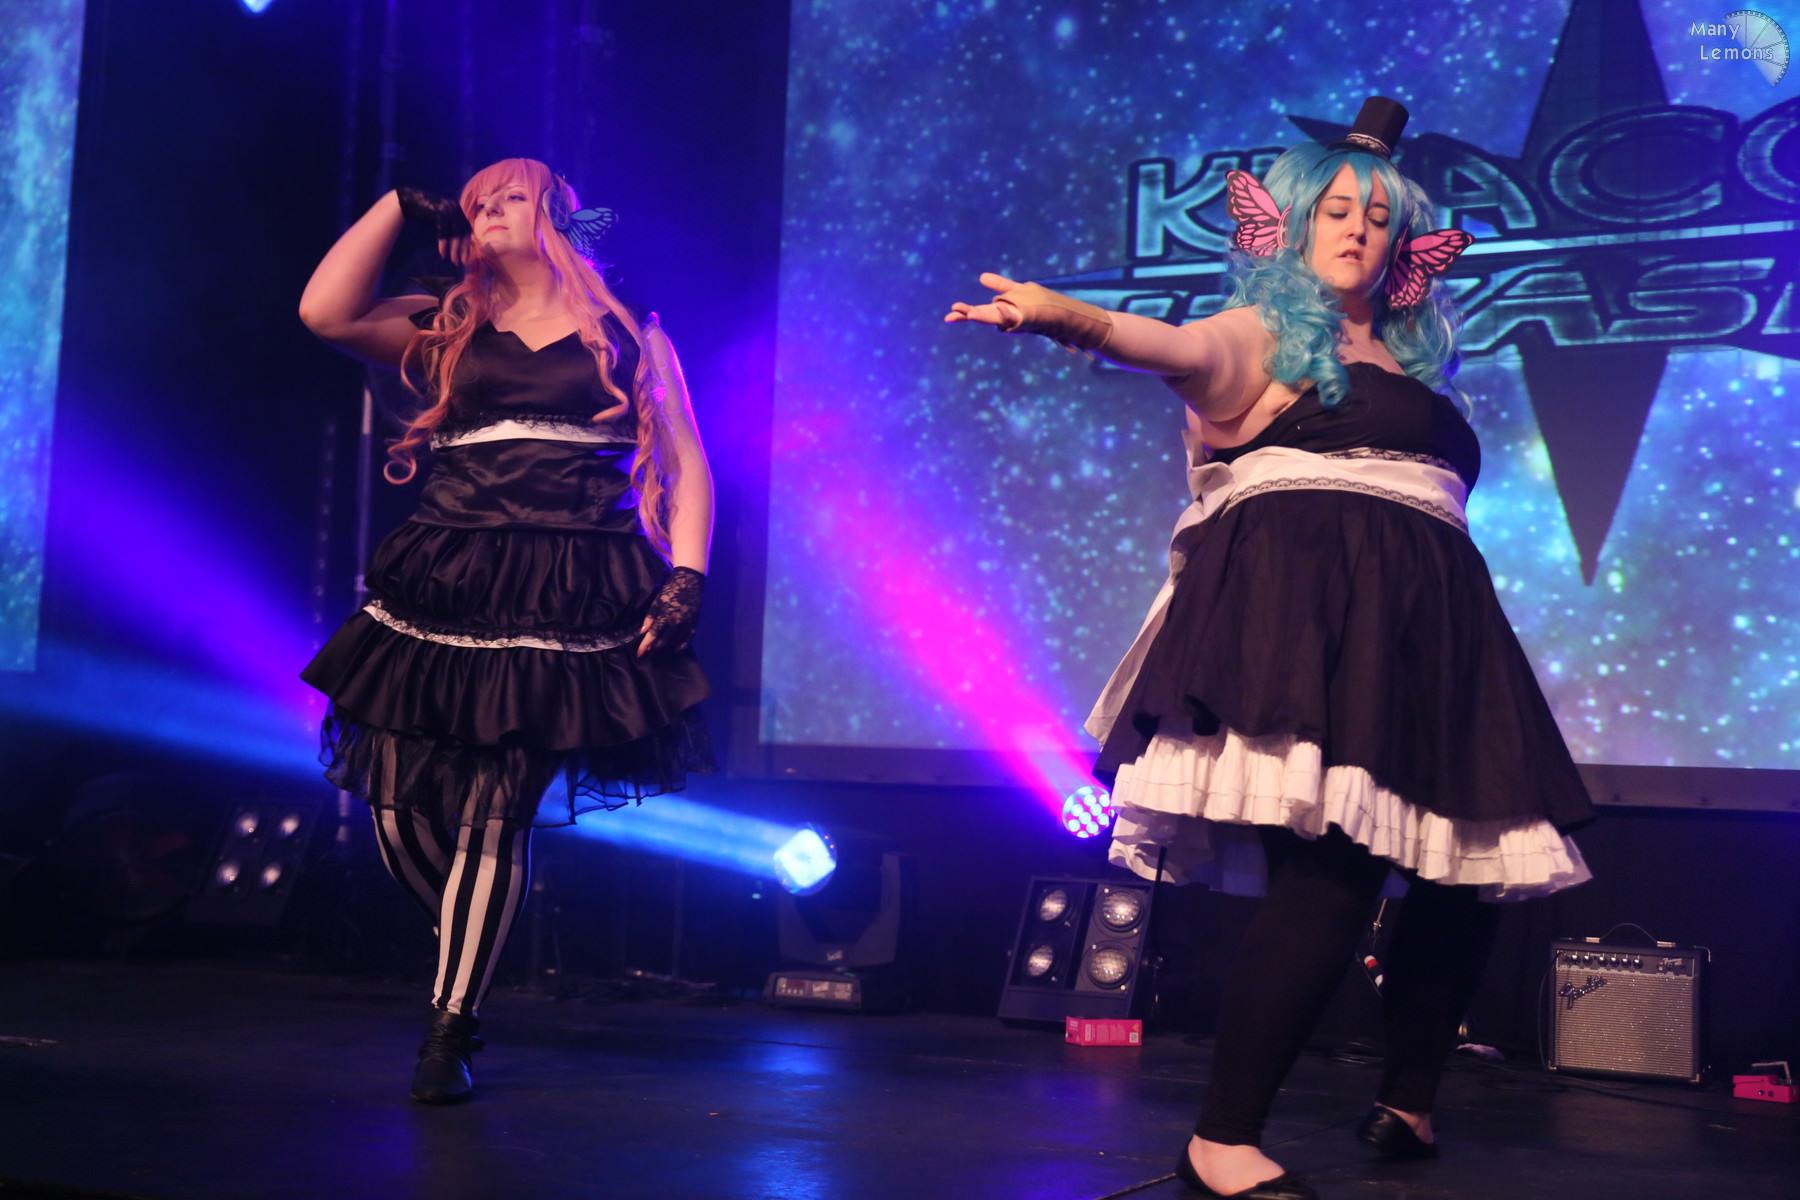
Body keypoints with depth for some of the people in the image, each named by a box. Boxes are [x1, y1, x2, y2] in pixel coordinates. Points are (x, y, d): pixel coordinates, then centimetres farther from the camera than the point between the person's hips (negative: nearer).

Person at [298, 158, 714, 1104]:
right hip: (443, 590, 3)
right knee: (400, 802, -2)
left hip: (566, 603, -3)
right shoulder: (443, 330, 18)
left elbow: (685, 466, 10)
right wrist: (403, 206, 9)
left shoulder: (631, 340, 14)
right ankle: (471, 953, 28)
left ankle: (450, 1033, 6)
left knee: (493, 813, -7)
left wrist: (685, 579, -4)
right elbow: (325, 312, 2)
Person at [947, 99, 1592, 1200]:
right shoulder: (1262, 334, 7)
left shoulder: (1410, 367, 28)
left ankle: (1407, 1105, 20)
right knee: (1332, 873, -22)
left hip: (1419, 619, 8)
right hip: (1304, 607, -8)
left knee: (1478, 865, 3)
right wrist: (1067, 317, -32)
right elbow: (1178, 346, -15)